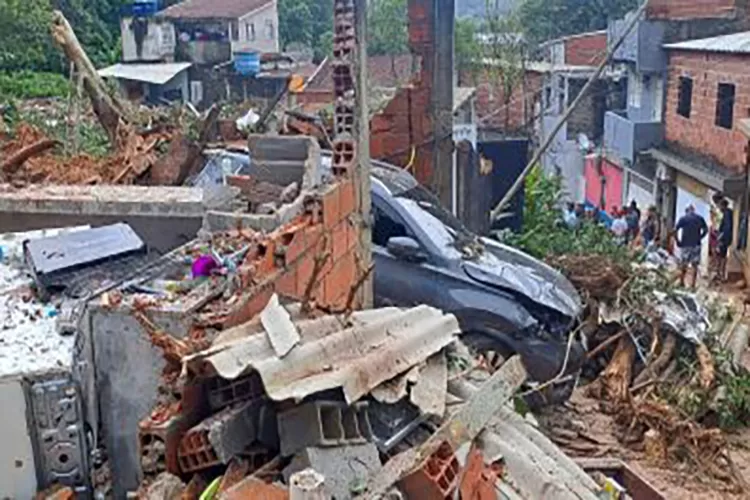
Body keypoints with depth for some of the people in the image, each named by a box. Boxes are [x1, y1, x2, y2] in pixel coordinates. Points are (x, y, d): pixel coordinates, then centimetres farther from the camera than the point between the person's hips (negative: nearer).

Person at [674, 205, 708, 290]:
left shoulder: (683, 218, 0)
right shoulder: (700, 218, 6)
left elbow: (675, 230, -8)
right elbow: (706, 230, 3)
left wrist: (678, 241, 1)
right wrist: (699, 238, 10)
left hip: (685, 244, -1)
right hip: (696, 245, 1)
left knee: (683, 264, 9)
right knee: (695, 265, 6)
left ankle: (681, 282, 11)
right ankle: (693, 284, 4)